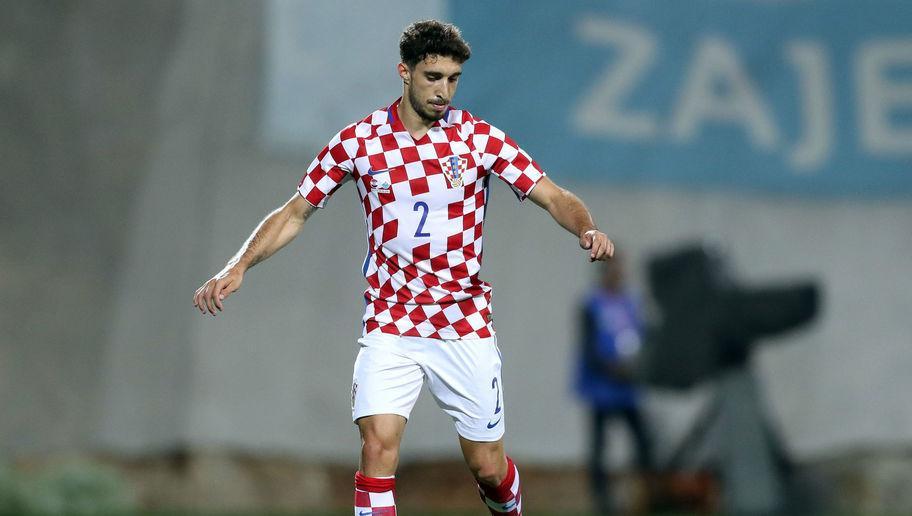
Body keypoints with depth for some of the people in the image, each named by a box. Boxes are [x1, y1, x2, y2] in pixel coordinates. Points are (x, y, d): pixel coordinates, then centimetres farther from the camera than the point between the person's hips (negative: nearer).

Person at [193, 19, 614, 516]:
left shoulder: (479, 137, -3)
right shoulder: (358, 141, -2)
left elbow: (554, 196, -6)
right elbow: (294, 213, 5)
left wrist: (587, 228, -28)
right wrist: (238, 266, -7)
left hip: (465, 324, 0)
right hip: (390, 324, 0)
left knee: (487, 465, 6)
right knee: (379, 445, -20)